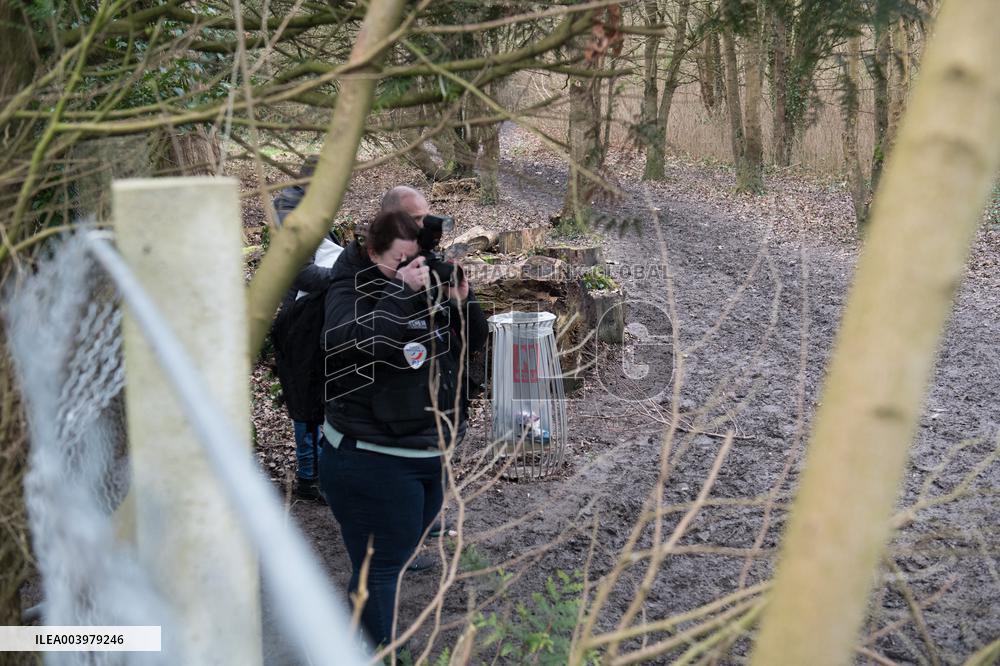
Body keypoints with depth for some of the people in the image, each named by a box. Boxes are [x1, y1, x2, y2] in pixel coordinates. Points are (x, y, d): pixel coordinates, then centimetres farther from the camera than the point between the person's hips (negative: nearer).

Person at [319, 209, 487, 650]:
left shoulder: (429, 287, 6)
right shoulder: (351, 291, -12)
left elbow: (474, 342, 10)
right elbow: (354, 344, -30)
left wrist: (461, 300, -8)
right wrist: (404, 294, -29)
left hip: (430, 455, 8)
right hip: (372, 461, -8)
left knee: (401, 553, 21)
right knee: (379, 568, -1)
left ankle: (380, 645, 38)